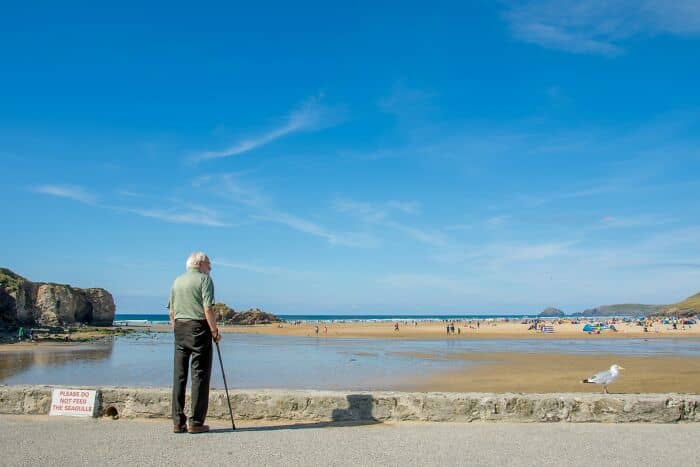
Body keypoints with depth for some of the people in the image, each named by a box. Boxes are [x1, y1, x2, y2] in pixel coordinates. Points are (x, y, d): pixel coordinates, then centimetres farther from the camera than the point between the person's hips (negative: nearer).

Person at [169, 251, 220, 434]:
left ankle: (178, 422, 10)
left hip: (180, 328, 6)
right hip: (198, 327, -6)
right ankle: (196, 422, -1)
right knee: (200, 375, -1)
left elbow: (171, 311, 14)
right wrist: (215, 331, -10)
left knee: (179, 376, 8)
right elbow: (208, 308, -14)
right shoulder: (204, 279, -5)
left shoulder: (177, 281, 15)